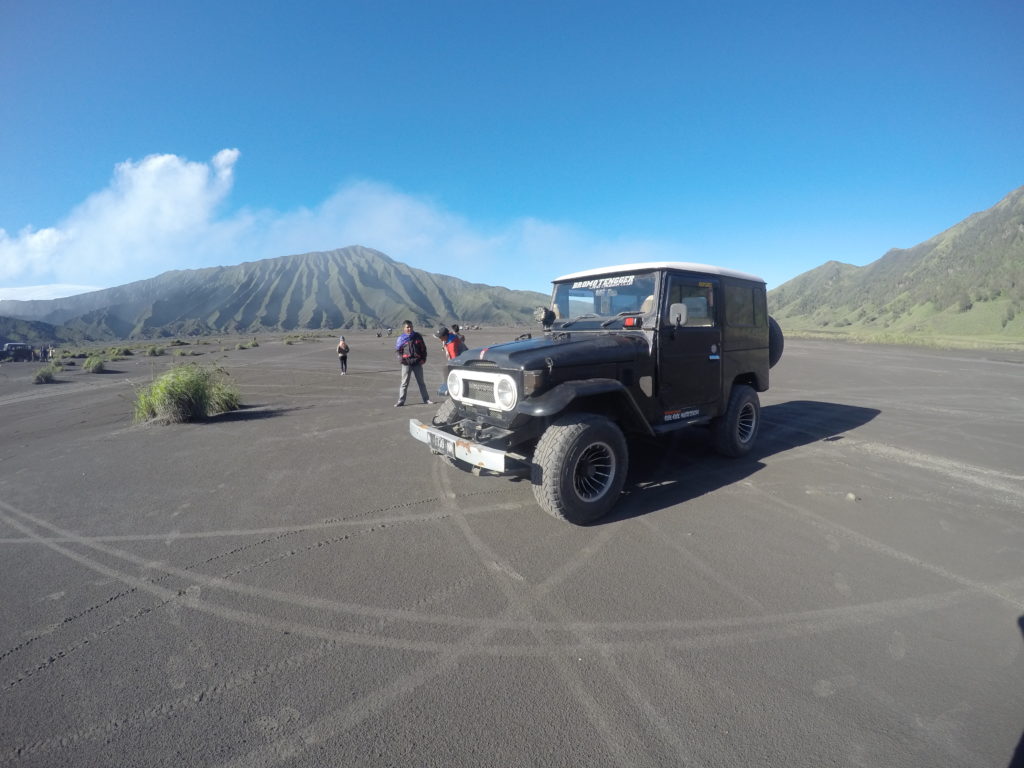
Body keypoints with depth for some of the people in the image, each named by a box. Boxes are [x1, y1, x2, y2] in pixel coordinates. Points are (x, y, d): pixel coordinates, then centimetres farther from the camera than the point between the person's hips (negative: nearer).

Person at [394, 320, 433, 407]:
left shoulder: (418, 337, 5)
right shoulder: (401, 339, 0)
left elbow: (423, 348, 10)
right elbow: (397, 350, 6)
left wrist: (423, 359, 1)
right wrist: (400, 358, -10)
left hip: (417, 363, 2)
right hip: (406, 364, -2)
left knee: (421, 382, 11)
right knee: (404, 383, 2)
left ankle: (426, 399, 19)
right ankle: (401, 401, 6)